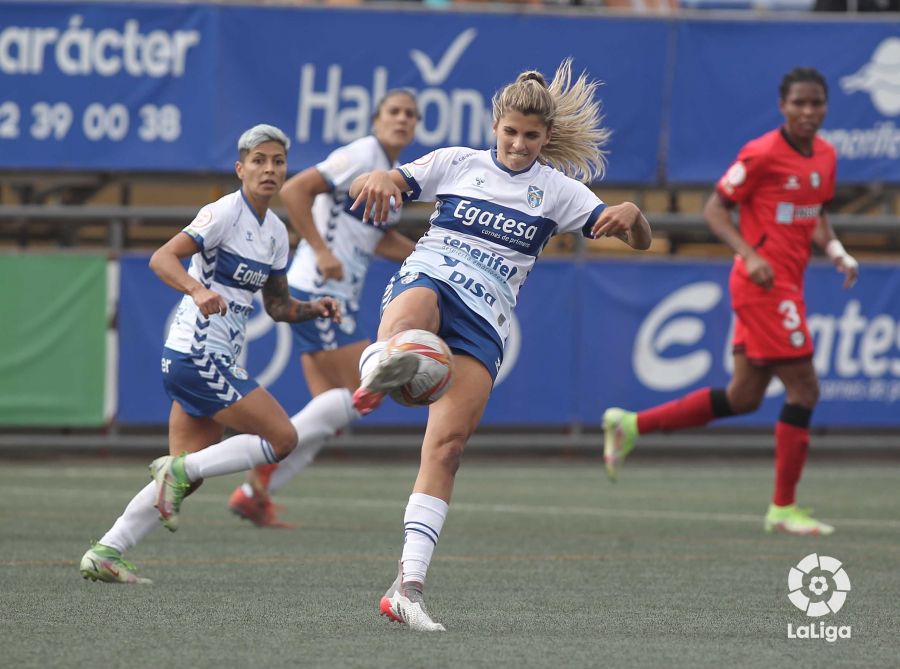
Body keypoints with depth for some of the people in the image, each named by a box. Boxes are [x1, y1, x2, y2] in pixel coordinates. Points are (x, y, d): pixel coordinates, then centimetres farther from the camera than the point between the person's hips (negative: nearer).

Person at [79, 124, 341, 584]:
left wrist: (312, 309, 2)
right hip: (197, 355, -9)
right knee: (282, 437, -10)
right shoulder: (225, 213, -12)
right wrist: (198, 290, -39)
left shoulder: (276, 232, 14)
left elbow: (277, 305, 21)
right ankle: (177, 470, -5)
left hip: (216, 361, 9)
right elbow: (161, 259, -22)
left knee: (189, 474, 6)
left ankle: (104, 554, 7)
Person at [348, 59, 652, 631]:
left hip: (483, 320, 1)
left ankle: (409, 584, -11)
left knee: (448, 446, -12)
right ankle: (375, 373, -77)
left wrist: (631, 214, -17)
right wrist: (379, 180, -17)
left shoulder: (557, 191, 15)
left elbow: (640, 240, 7)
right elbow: (365, 187, 8)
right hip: (427, 279, -1)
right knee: (413, 309, -40)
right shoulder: (457, 164, 14)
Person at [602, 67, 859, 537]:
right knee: (803, 388, -9)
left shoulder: (825, 156, 10)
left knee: (742, 398, 11)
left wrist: (836, 250, 5)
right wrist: (750, 255, -22)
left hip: (787, 284, 9)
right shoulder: (762, 154, -14)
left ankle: (630, 426, 20)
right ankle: (784, 508, 0)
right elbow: (715, 207, -10)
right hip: (764, 283, -9)